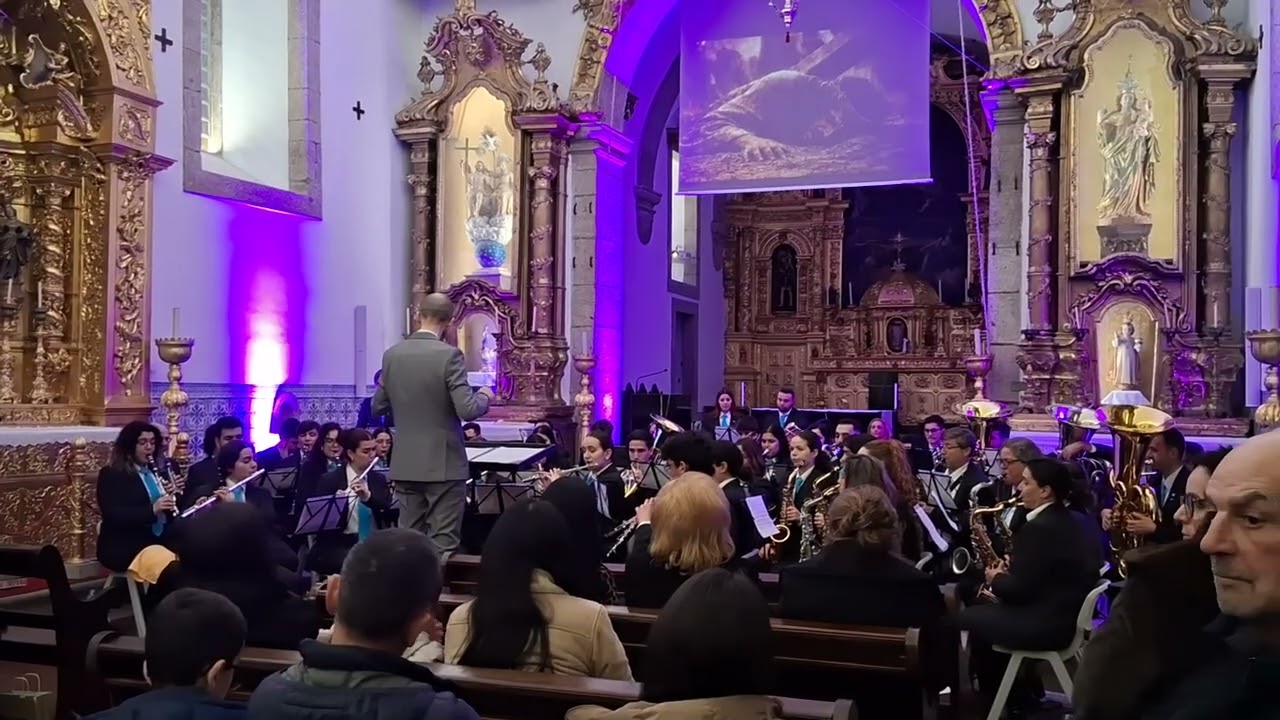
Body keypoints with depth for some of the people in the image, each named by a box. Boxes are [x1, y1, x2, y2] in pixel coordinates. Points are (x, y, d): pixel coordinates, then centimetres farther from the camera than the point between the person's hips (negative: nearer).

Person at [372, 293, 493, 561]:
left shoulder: (392, 354, 3)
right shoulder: (449, 354, -14)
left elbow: (378, 407, 11)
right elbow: (467, 410, -19)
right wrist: (485, 396, 2)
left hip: (405, 465, 5)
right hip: (443, 464, -5)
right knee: (443, 544, 1)